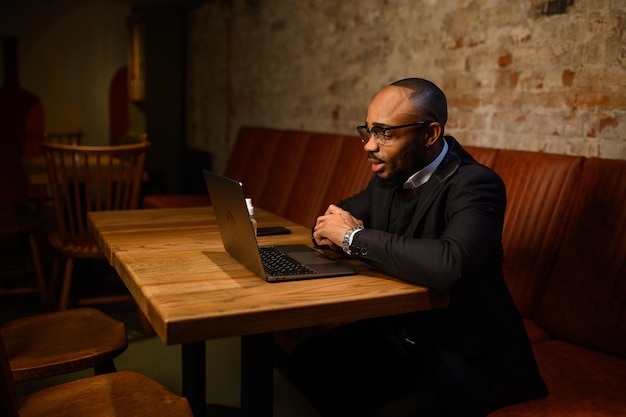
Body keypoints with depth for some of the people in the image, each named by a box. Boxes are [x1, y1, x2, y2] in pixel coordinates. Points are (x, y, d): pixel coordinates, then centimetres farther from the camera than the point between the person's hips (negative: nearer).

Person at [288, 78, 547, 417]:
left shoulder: (476, 184, -21)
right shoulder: (390, 176, 2)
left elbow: (449, 265, -40)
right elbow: (342, 212, 18)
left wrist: (355, 236, -27)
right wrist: (330, 228, -8)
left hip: (466, 362, -7)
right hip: (398, 334, 7)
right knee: (308, 361, -4)